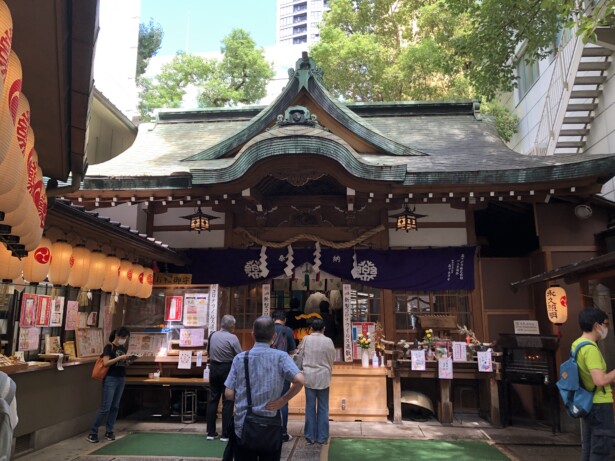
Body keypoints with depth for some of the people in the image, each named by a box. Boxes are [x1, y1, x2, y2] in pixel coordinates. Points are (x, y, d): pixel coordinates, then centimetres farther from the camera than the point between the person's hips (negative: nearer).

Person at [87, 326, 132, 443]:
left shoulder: (123, 348, 12)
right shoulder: (109, 347, -7)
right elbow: (106, 363, -17)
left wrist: (128, 360, -3)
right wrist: (120, 357, -22)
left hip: (121, 379, 7)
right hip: (110, 379, -6)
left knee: (115, 407, 8)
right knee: (106, 407, -6)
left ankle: (109, 431, 17)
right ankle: (93, 433, 4)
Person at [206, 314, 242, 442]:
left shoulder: (212, 335, 0)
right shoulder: (232, 338, -14)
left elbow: (208, 353, 11)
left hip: (214, 368, 5)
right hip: (227, 369, -5)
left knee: (213, 399, 13)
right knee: (227, 401, 4)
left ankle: (211, 432, 18)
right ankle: (225, 434, 7)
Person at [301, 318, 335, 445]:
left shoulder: (306, 339, -4)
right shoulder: (328, 341, -7)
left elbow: (301, 356, 2)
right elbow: (332, 359, 2)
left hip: (309, 376, 1)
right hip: (323, 377, -1)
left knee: (310, 407, 8)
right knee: (323, 408, 8)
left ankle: (310, 436, 13)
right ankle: (322, 437, 11)